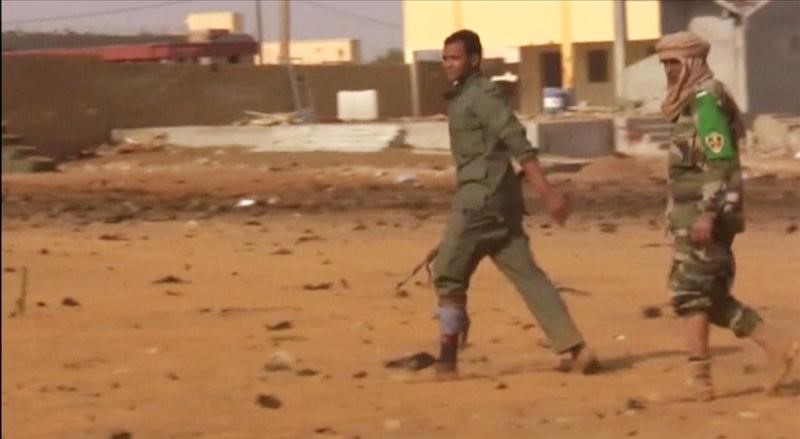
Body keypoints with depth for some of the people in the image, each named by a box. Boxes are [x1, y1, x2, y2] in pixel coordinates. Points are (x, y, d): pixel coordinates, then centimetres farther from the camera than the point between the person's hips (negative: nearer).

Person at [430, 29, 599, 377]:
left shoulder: (482, 95, -10)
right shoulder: (461, 97, 18)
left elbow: (519, 145, -18)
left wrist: (547, 194, -25)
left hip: (482, 197, -9)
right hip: (477, 195, 9)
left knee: (448, 274, -1)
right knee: (526, 274, 5)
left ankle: (447, 358, 5)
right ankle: (577, 350, 0)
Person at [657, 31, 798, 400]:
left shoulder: (706, 99, -13)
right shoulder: (692, 101, 18)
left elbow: (720, 161, -22)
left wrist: (707, 215, -27)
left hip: (703, 212, -10)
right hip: (694, 213, 10)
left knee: (690, 293, -8)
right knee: (712, 296, 11)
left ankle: (699, 381, -7)